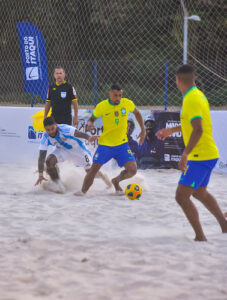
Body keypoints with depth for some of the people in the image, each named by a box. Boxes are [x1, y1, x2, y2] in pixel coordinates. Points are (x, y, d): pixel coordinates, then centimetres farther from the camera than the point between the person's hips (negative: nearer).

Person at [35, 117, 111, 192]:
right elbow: (41, 157, -22)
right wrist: (40, 175, -28)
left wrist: (88, 137, -70)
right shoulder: (45, 138, -24)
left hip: (77, 148, -3)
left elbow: (77, 133, -49)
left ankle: (102, 175, 33)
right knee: (49, 161, -25)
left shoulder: (64, 129, -35)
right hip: (62, 149, 3)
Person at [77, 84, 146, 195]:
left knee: (132, 170, -10)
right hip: (105, 144, -2)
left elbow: (137, 113, 14)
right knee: (94, 169, -10)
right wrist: (90, 124, -20)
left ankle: (116, 181, 19)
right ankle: (83, 192, 6)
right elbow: (92, 118, 4)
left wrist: (143, 130, 8)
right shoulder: (101, 106, -11)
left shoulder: (127, 103, -6)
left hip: (122, 144, 2)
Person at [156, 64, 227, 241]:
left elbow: (198, 130, -28)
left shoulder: (192, 99, -18)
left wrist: (185, 154, -30)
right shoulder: (198, 95, 12)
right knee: (200, 193, 27)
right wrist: (172, 130, 36)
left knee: (182, 196, -10)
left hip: (200, 157, -10)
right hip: (209, 154, 10)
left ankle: (200, 238, -9)